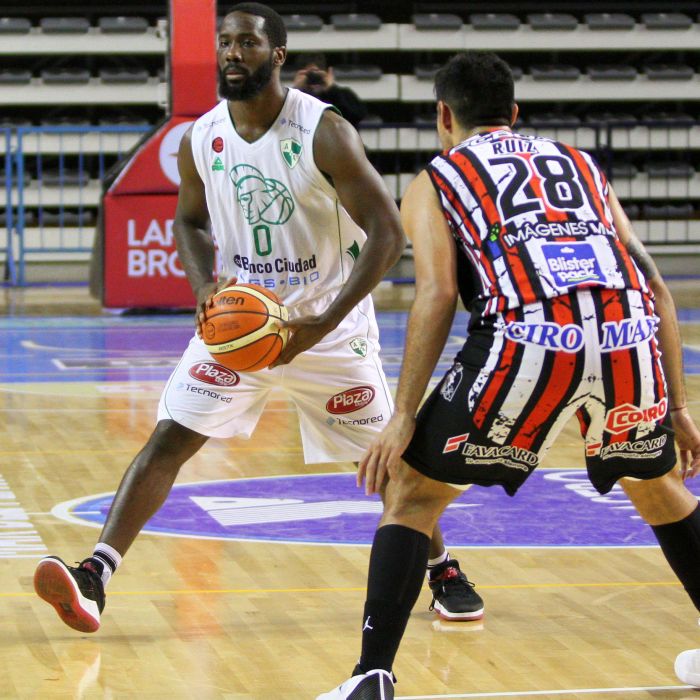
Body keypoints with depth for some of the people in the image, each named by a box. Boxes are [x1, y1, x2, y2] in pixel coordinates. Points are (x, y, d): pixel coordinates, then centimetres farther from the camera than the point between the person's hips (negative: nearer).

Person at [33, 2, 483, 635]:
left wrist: (324, 324, -26)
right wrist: (205, 284, -9)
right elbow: (190, 220, 13)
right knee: (168, 440, -10)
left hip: (328, 323, -3)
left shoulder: (324, 133, -19)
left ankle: (443, 571, 30)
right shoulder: (200, 140, -6)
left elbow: (388, 232, -19)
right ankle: (94, 578, -14)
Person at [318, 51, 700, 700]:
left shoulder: (435, 179, 21)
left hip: (532, 338, -4)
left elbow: (437, 294, 3)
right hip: (631, 334, 4)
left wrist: (403, 419, 2)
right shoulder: (579, 164, 32)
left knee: (410, 494, 14)